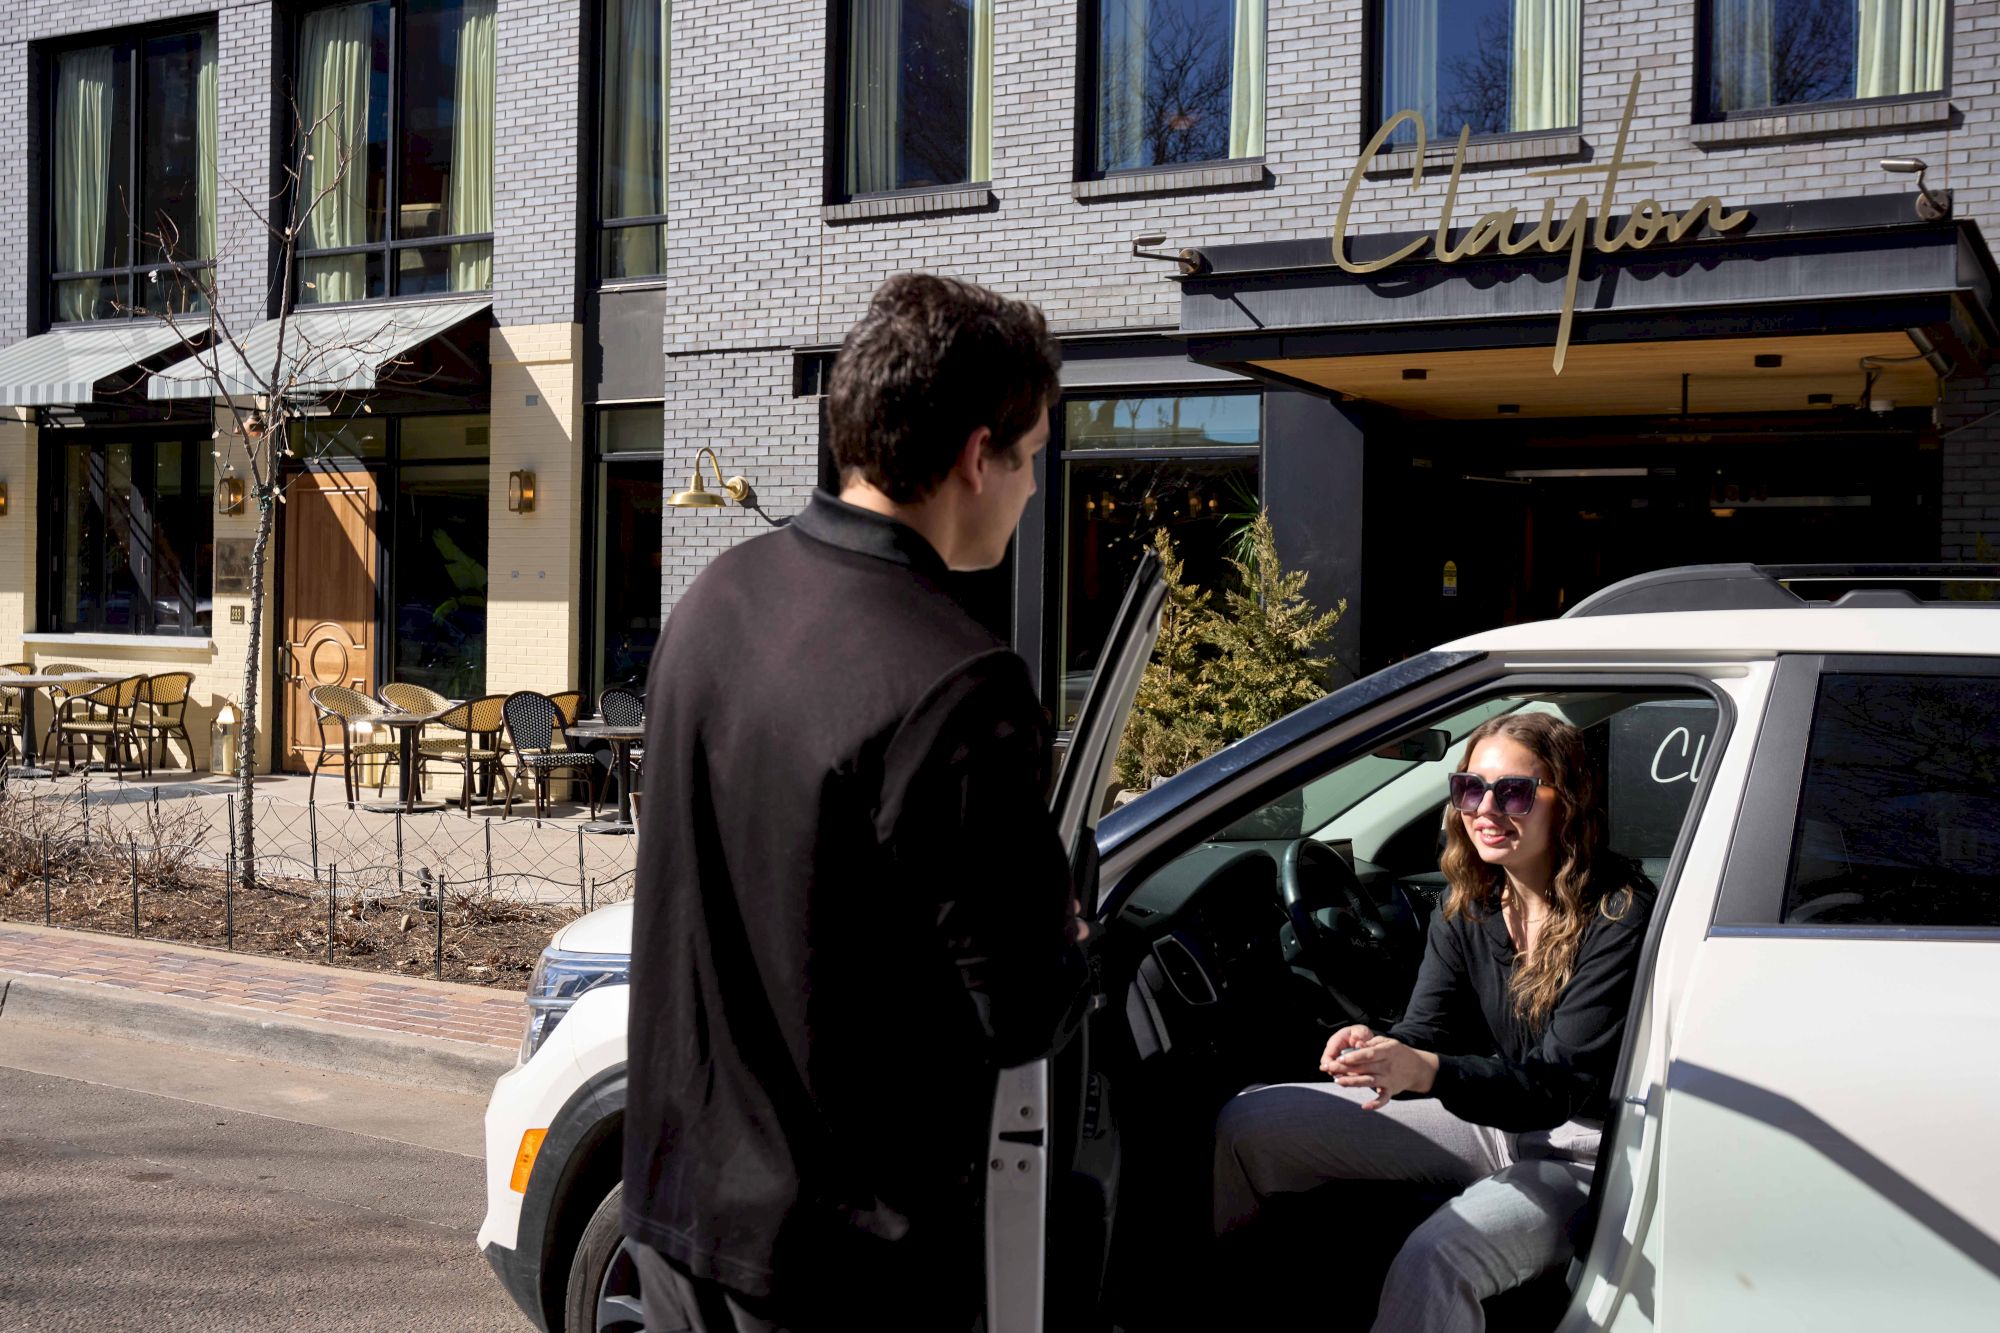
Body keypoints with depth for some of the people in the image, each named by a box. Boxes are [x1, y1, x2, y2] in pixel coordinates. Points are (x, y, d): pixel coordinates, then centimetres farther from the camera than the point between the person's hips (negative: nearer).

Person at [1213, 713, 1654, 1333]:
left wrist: (1424, 1070, -43)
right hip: (1487, 1116, 7)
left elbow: (1558, 1085, -26)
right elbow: (1427, 1031, -6)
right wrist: (1379, 1051, -32)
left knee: (1433, 1258, -37)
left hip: (1582, 1149, -6)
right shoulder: (1468, 903, -1)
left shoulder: (1620, 915, -21)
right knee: (1249, 1124, -5)